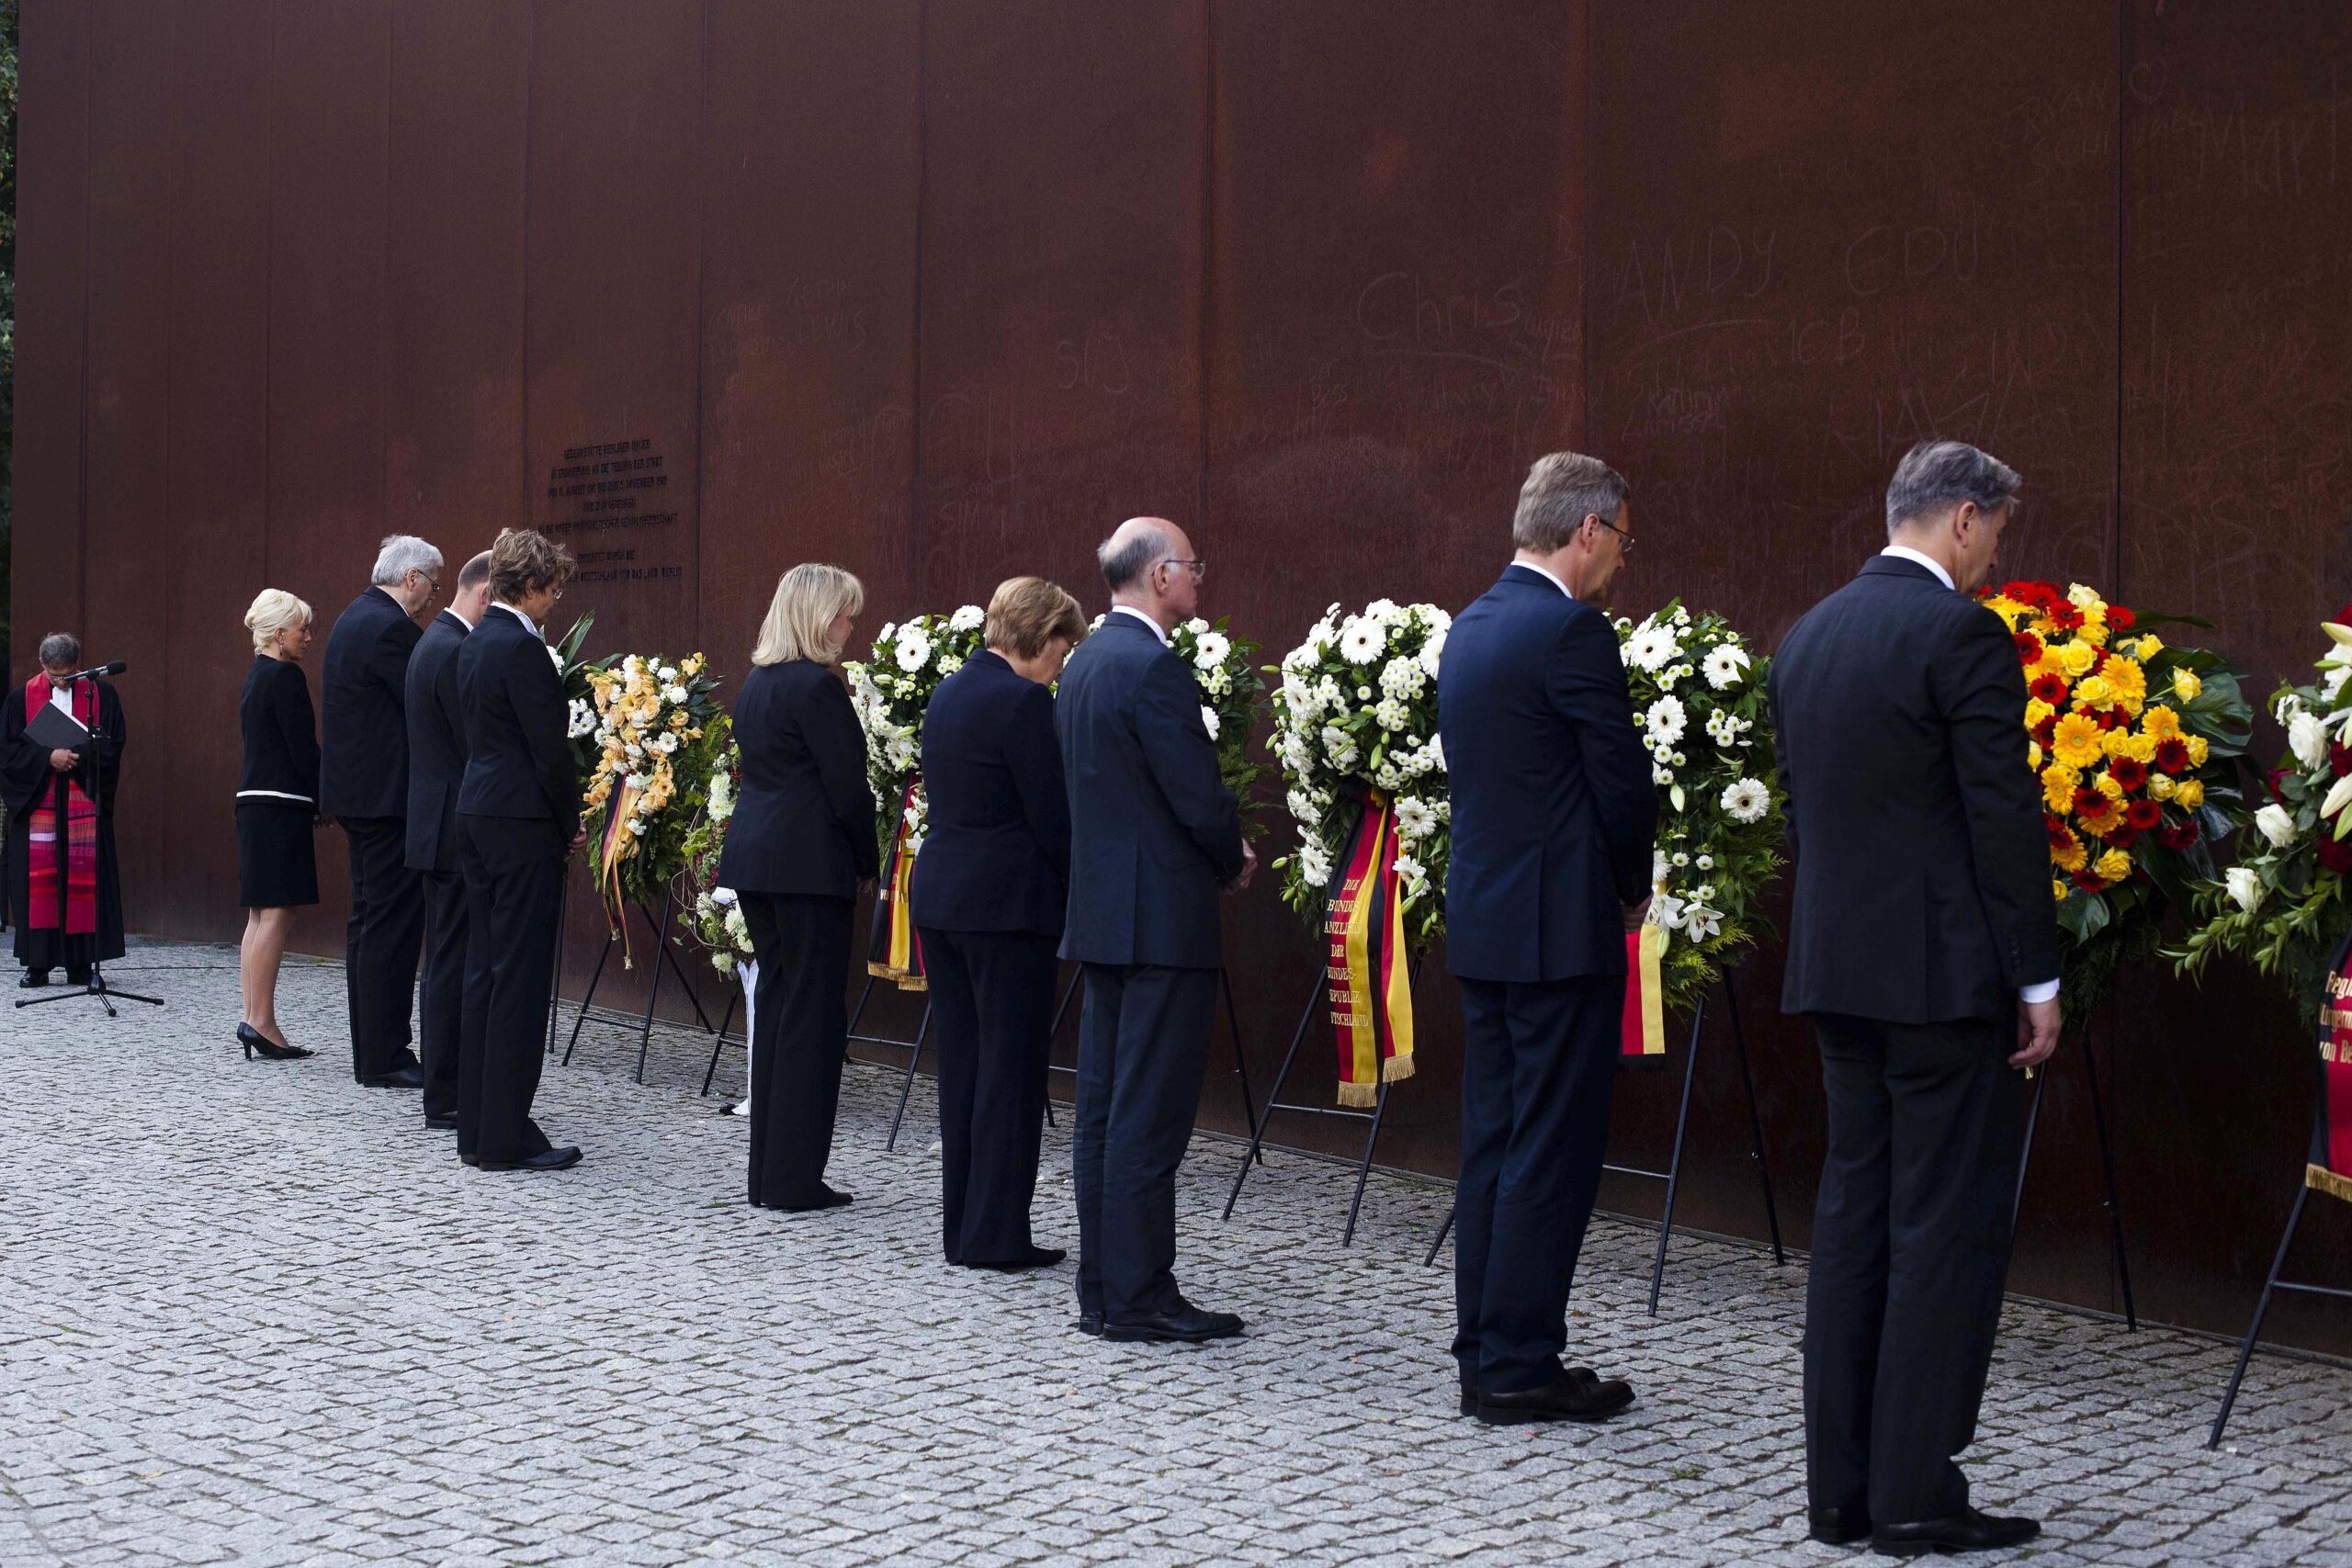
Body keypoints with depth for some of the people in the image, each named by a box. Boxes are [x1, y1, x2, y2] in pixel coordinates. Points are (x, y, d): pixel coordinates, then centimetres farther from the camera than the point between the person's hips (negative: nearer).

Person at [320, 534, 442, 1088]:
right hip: (385, 794, -11)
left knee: (368, 920, 14)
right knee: (392, 923, -7)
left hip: (357, 790, 11)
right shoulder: (391, 627, -16)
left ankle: (372, 1051, 20)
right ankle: (384, 1059, -5)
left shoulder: (354, 619, 16)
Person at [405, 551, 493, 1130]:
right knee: (454, 967, -5)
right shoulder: (456, 652, -17)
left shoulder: (437, 642, 16)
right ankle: (446, 1098, 0)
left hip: (440, 832, 11)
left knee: (447, 966, 14)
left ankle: (445, 1089, 21)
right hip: (458, 834, -11)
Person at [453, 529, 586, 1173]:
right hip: (522, 824, -10)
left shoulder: (475, 641, 13)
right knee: (521, 976, -5)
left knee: (483, 973, 13)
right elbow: (550, 747, -17)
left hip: (476, 815, 10)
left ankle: (476, 1130, 18)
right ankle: (506, 1137, -1)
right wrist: (571, 823, -2)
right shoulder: (522, 648, -15)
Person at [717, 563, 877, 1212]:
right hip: (807, 862, -9)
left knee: (777, 1001, 14)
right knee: (813, 1012, -3)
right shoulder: (817, 685, -14)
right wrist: (869, 859, -1)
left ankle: (767, 1174, 18)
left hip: (753, 857, 9)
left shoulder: (757, 682, 14)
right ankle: (795, 1179, 0)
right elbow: (847, 784, -14)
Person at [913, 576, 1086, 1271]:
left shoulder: (949, 693, 13)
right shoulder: (1023, 701, -14)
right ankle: (996, 1235, 3)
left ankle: (962, 1227, 19)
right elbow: (1054, 817, -14)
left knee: (960, 1060, 13)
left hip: (939, 894, 9)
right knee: (1011, 1068, -1)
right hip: (1006, 901, -9)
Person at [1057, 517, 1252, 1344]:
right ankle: (1140, 1298, 0)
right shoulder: (1153, 667, -16)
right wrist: (1235, 860, 2)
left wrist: (1214, 852, 14)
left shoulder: (1083, 663, 13)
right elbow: (1201, 797, -18)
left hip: (1102, 911, 10)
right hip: (1161, 918, -10)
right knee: (1150, 1117, -5)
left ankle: (1102, 1291, 18)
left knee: (1104, 1110, 12)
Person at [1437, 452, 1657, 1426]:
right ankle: (1520, 1368, 3)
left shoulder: (1470, 628, 12)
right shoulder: (1570, 631, -15)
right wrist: (1631, 889, 5)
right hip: (1560, 928, -9)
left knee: (1493, 1144, 13)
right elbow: (1625, 787, -14)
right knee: (1553, 1152, -2)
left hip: (1481, 922, 9)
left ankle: (1484, 1358, 18)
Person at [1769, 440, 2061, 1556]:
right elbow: (2004, 818, -14)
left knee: (1853, 1218, 11)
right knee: (1949, 1228, -1)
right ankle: (1914, 1495, 2)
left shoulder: (1808, 636, 12)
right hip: (1944, 973, -8)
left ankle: (1840, 1487, 15)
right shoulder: (1963, 635, -12)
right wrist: (2037, 979, -8)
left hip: (1837, 969, 8)